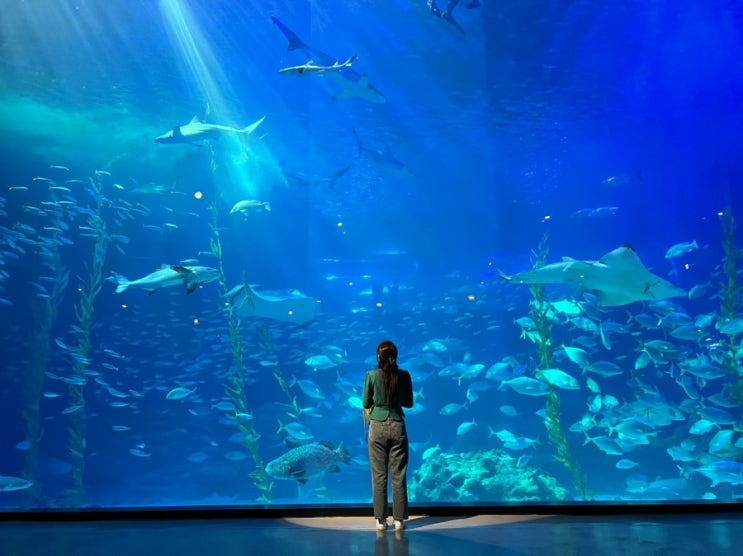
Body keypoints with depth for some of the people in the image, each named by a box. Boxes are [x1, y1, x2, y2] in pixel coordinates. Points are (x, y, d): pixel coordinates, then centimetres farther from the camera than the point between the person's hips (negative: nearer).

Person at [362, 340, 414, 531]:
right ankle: (399, 519, 12)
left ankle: (381, 519, 10)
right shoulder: (404, 375, -3)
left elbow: (365, 403, 1)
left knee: (379, 476, 6)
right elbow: (409, 403, 6)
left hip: (377, 428, -1)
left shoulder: (372, 375, -7)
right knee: (399, 475, 7)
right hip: (398, 427, 1)